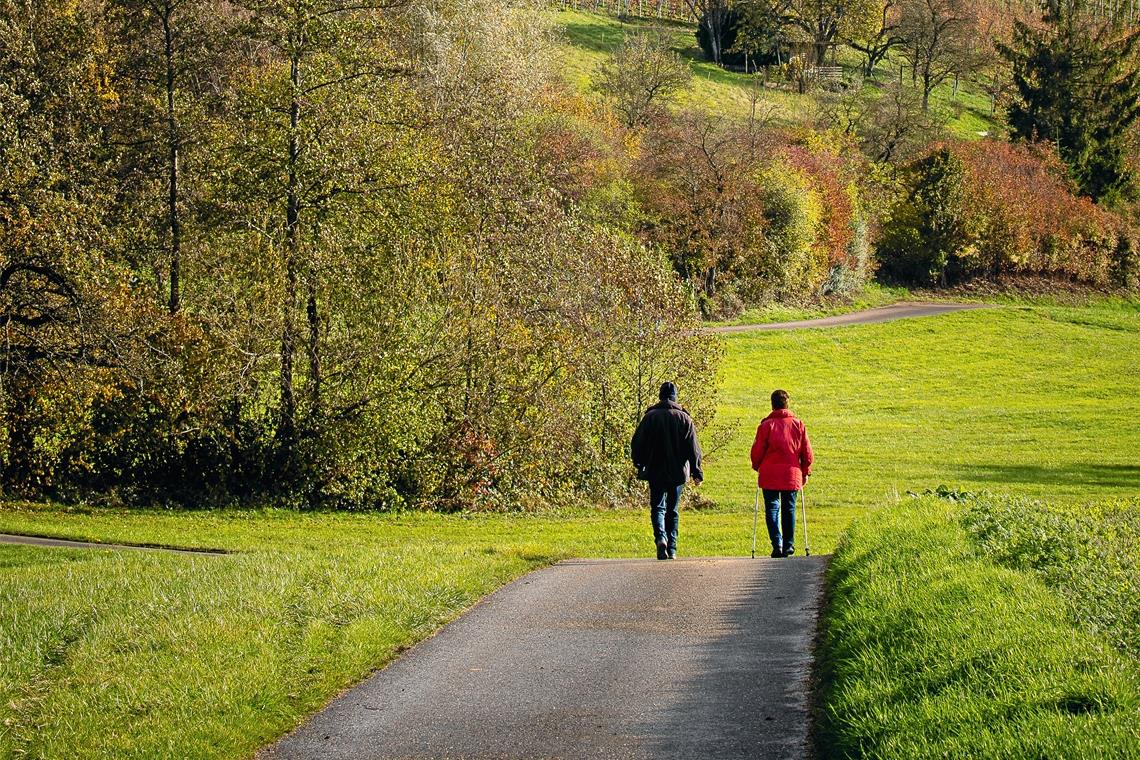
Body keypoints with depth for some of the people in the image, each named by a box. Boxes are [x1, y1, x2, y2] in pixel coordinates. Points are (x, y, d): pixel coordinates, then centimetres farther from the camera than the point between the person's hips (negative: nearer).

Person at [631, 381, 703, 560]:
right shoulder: (684, 418, 0)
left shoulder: (650, 417, -2)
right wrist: (697, 472, 3)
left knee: (658, 507, 3)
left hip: (656, 472, -1)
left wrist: (640, 465, 14)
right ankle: (672, 549, 9)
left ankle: (661, 537, -24)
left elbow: (638, 444, 1)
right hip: (678, 472, 1)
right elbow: (693, 448, -1)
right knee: (672, 510, 11)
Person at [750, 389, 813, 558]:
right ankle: (788, 546, 14)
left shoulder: (766, 425, -6)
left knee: (772, 509, 3)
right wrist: (805, 472, 19)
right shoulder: (798, 425, 2)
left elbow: (757, 451, -3)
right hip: (792, 475, 2)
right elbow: (807, 453, 5)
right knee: (789, 510, 12)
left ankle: (777, 545, -11)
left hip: (770, 475, -2)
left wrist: (757, 467, 16)